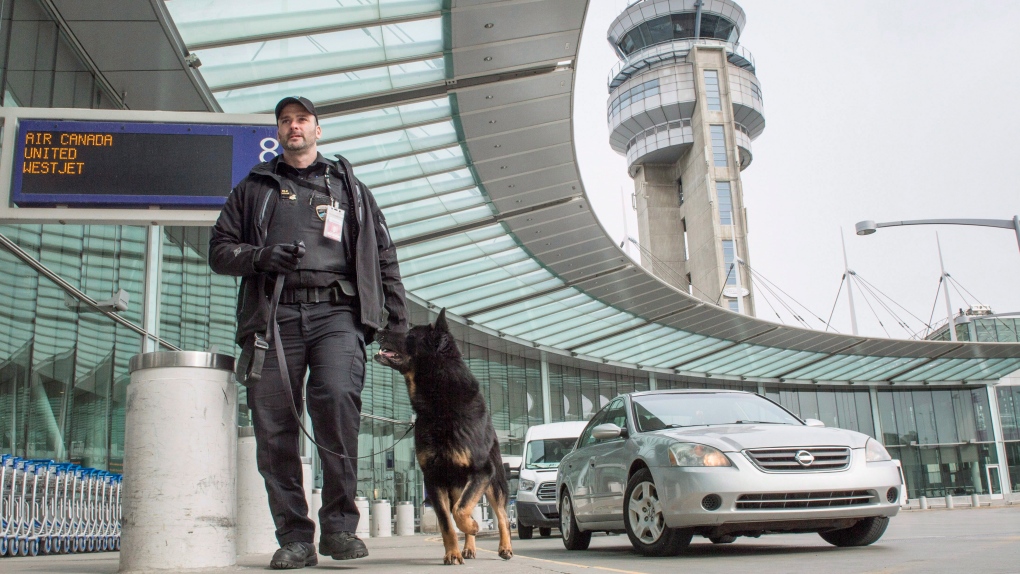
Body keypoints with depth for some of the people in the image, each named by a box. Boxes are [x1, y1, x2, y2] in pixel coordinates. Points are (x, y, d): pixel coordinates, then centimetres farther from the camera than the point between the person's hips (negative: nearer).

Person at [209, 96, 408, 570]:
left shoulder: (349, 187, 25)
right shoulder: (253, 188, 25)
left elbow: (384, 255, 20)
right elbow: (220, 250, 18)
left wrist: (397, 319, 10)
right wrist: (260, 255, -4)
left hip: (336, 310, -1)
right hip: (272, 312, 2)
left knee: (337, 397, -26)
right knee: (273, 423, -7)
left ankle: (340, 524, -17)